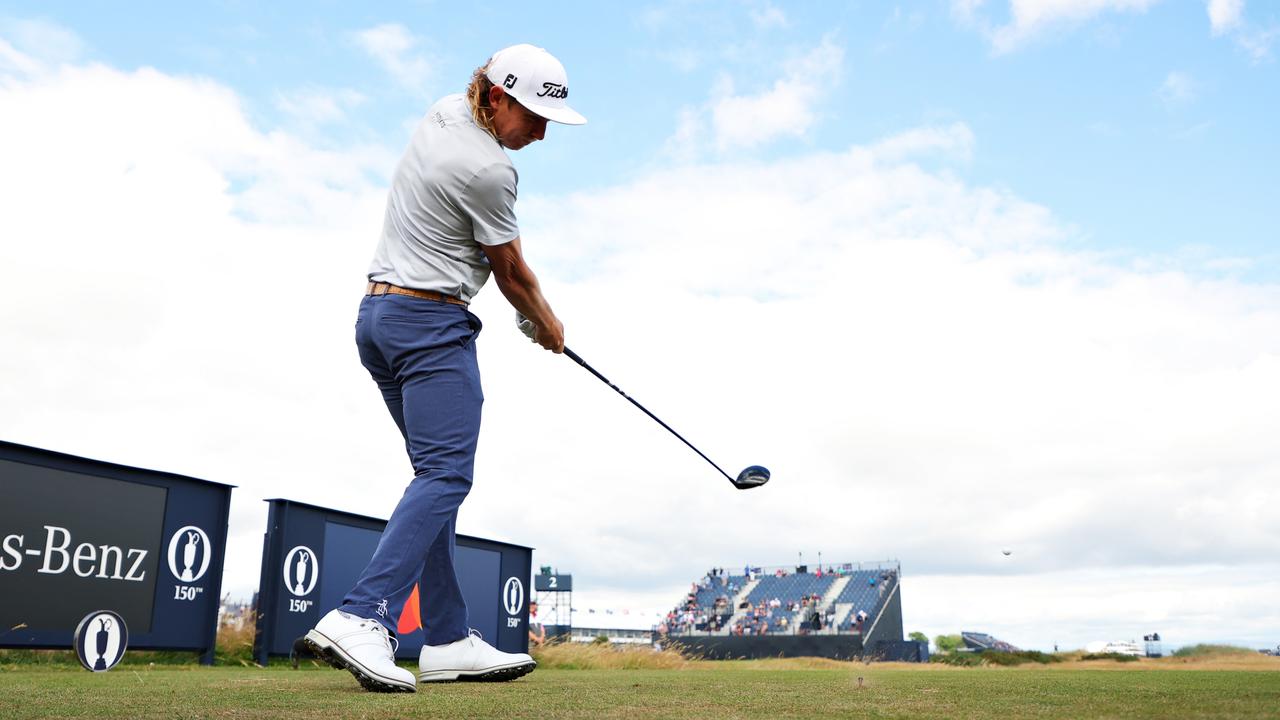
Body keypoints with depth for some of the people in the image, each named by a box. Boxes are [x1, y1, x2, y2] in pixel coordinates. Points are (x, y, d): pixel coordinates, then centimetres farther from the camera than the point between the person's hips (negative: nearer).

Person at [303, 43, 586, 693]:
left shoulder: (443, 111, 13)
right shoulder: (488, 169, -16)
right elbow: (511, 274, -3)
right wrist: (546, 325, 15)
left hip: (378, 316, 10)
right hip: (432, 323, -10)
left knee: (436, 476, 8)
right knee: (446, 474, -13)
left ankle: (447, 640, 9)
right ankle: (359, 618, -23)